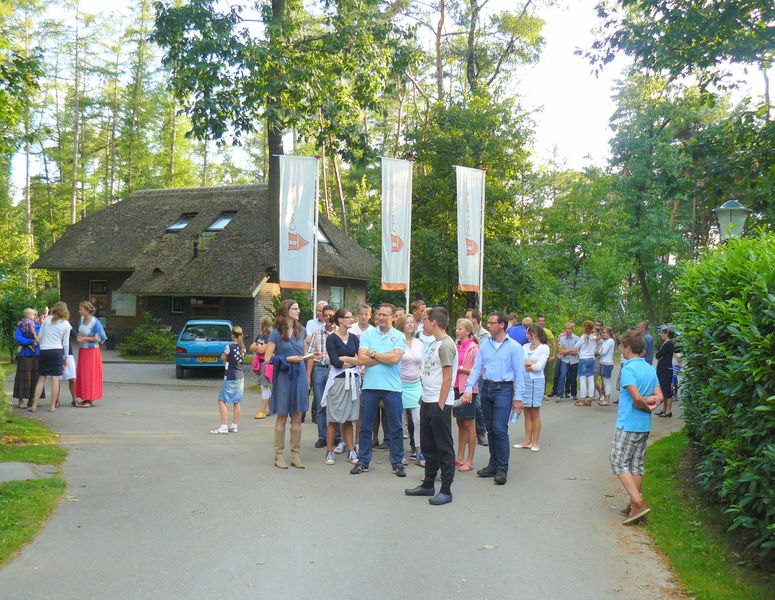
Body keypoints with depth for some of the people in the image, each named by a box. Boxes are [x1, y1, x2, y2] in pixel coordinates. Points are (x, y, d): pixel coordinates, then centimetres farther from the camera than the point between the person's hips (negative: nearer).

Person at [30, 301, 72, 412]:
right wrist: (65, 357, 11)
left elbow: (40, 336, 6)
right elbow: (65, 343, 2)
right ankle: (53, 406, -1)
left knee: (41, 379, 8)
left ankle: (34, 405, 6)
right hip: (57, 351, -2)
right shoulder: (66, 324, 1)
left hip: (44, 351, 2)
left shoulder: (47, 320, 4)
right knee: (55, 379, 0)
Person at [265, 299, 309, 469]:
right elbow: (268, 358, -6)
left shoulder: (301, 331, 10)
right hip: (283, 377, -4)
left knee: (297, 417, 5)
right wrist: (288, 359, -14)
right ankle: (279, 455, 9)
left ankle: (295, 455, 12)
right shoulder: (276, 333, -4)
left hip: (299, 376, 4)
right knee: (282, 417, 1)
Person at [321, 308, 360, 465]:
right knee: (334, 419, -1)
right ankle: (329, 452, 7)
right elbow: (336, 362, -13)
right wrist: (353, 361, -2)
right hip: (338, 380, -4)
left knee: (349, 419, 7)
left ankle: (351, 451, 11)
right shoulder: (331, 339, -4)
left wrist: (344, 358, -7)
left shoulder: (354, 338, 12)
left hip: (353, 380, 4)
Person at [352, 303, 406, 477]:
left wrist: (373, 354, -6)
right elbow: (362, 359, -6)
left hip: (392, 386, -1)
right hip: (370, 385, 2)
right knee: (365, 426, 8)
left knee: (395, 428, 5)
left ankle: (397, 463, 15)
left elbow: (395, 358, -14)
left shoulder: (399, 337, 1)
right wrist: (385, 358, -10)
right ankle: (363, 462, 19)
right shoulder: (367, 334, 7)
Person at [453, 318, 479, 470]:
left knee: (469, 425, 0)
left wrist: (460, 368, -17)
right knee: (460, 424, 13)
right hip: (456, 388, 7)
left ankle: (469, 461, 5)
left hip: (467, 389, -7)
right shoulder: (457, 346, 11)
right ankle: (460, 458, 20)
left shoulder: (473, 348, -10)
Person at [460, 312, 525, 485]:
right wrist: (468, 390, -2)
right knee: (490, 429, 10)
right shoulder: (485, 345, 10)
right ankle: (493, 464, 20)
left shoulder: (514, 347, -3)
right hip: (486, 388, 5)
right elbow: (476, 369, 9)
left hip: (504, 389, -5)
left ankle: (502, 469, -2)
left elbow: (519, 373, -4)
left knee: (500, 429, -10)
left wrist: (518, 398, -9)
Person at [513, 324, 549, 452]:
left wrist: (525, 366, -3)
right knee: (527, 413, 7)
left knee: (535, 413, 2)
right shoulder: (525, 347, 10)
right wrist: (531, 363, -11)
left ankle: (535, 442, 9)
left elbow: (539, 367, -13)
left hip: (537, 381, -4)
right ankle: (527, 441, 14)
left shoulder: (544, 348, -4)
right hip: (524, 381, 5)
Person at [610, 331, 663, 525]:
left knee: (619, 463, -1)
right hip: (645, 426, 8)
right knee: (636, 465, 14)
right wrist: (649, 402, -4)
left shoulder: (628, 369, -16)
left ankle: (638, 503, -10)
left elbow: (637, 397, -22)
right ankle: (634, 505, 19)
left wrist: (645, 405, -6)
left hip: (628, 425, -8)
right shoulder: (650, 369, 9)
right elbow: (659, 396, 6)